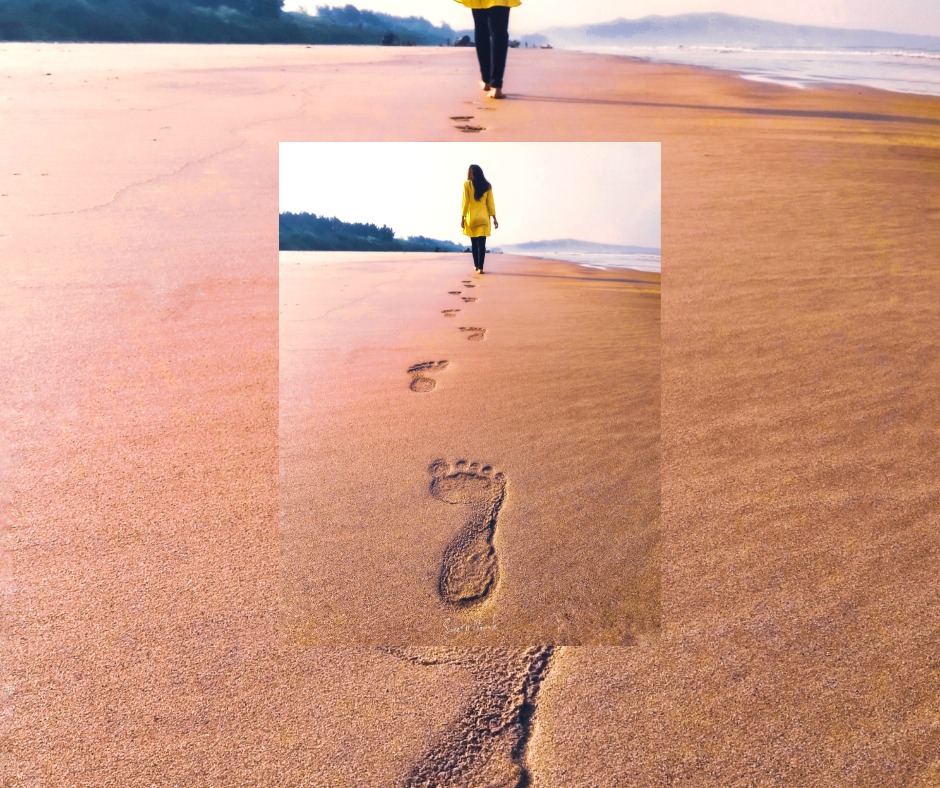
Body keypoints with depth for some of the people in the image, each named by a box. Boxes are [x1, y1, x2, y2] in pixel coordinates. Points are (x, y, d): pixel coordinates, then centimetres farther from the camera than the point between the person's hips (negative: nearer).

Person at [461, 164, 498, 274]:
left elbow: (465, 202, -5)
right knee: (481, 244, -4)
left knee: (474, 243, 11)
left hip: (471, 218, -1)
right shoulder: (487, 186, 4)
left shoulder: (467, 184, -3)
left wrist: (463, 217, 0)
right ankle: (480, 267, -13)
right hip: (483, 218, 1)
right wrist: (494, 218, 5)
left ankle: (476, 266, 19)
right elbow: (490, 203, 3)